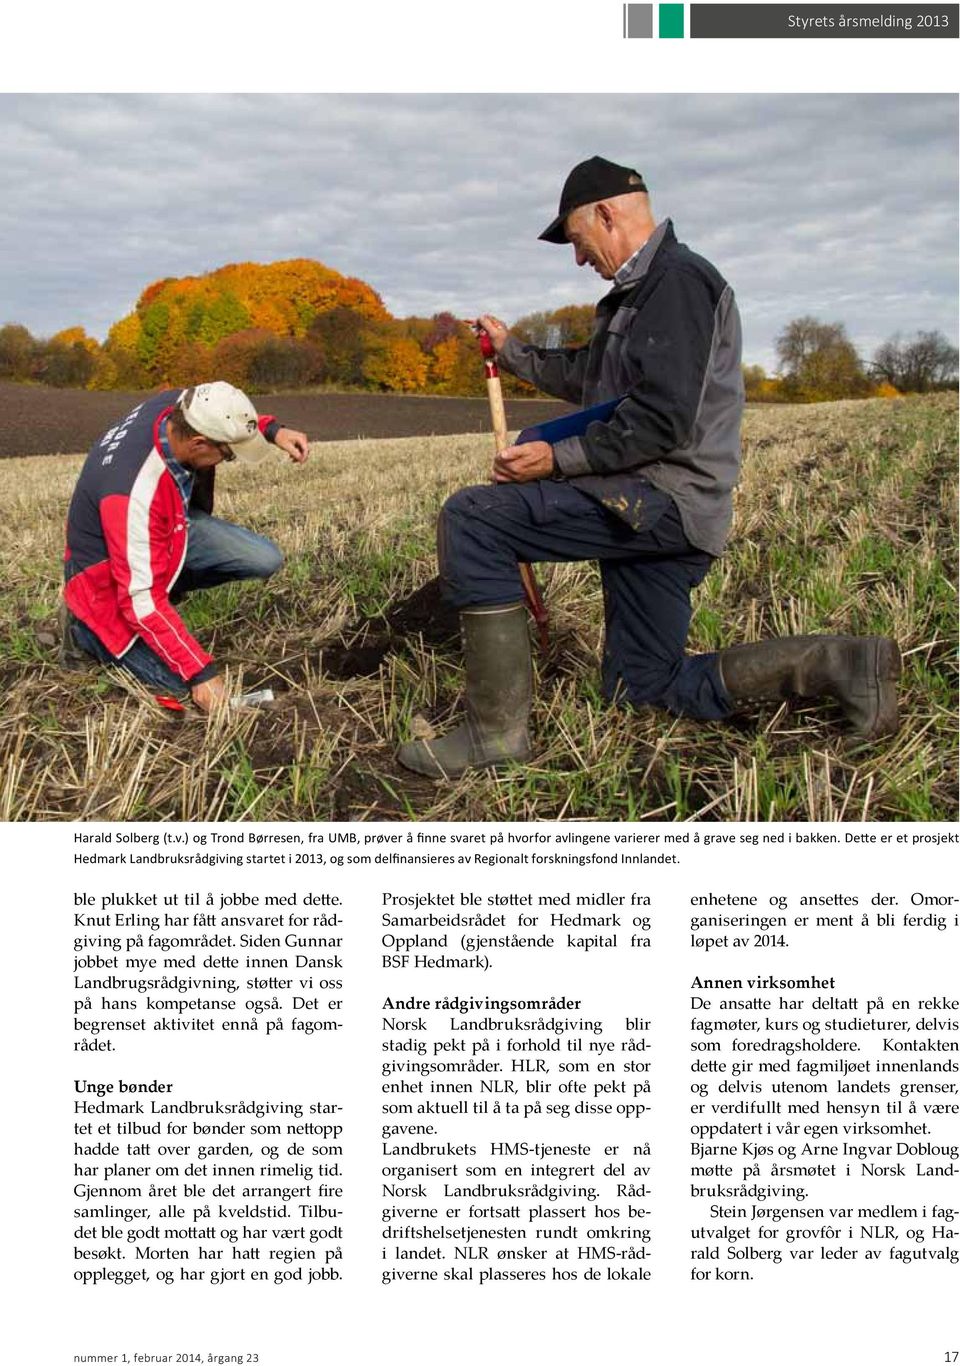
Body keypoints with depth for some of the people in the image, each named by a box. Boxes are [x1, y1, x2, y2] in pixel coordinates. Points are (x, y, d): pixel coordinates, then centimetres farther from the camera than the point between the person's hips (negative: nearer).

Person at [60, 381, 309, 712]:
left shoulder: (181, 405, -21)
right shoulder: (135, 494, -41)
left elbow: (231, 420, 7)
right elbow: (141, 599, -34)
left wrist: (272, 430, -10)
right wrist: (200, 673, -32)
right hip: (111, 581, -7)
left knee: (266, 560, -8)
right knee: (182, 683, -14)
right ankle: (86, 630, 8)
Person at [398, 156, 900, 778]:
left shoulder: (677, 278, -10)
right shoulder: (643, 289, 23)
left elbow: (661, 419, -22)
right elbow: (585, 377, 37)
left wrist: (559, 458, -19)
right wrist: (512, 350, 38)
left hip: (662, 502, -11)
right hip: (649, 512, 11)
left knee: (470, 520, -18)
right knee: (650, 687, 12)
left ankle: (498, 728, -20)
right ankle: (844, 663, 9)